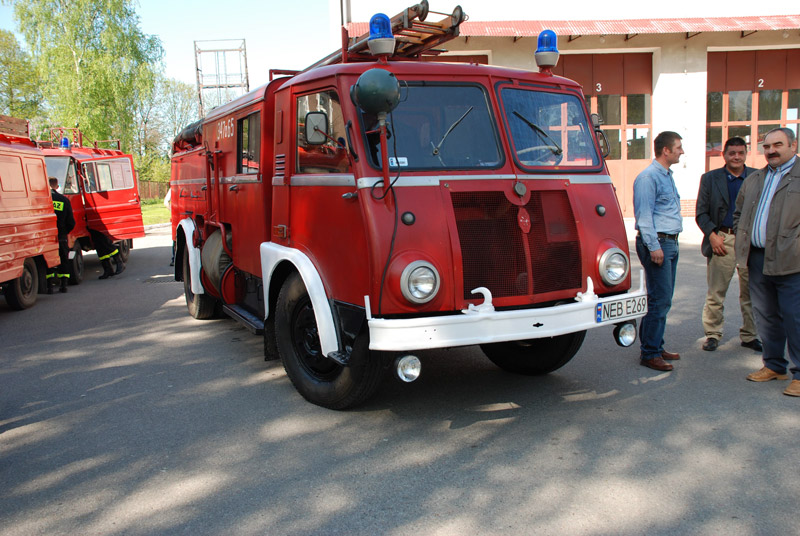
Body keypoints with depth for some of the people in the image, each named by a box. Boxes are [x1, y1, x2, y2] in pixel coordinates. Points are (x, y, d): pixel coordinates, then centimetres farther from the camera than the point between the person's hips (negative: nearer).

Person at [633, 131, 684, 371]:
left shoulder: (667, 176, 18)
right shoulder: (648, 177, -12)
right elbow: (644, 215, -17)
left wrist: (670, 243, 18)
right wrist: (654, 247, -20)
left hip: (670, 243, 10)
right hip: (656, 243, -10)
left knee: (662, 299, 13)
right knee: (660, 300, -8)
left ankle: (656, 346, 22)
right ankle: (649, 354, -2)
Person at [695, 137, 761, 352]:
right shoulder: (710, 178, 6)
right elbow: (701, 213, 4)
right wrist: (712, 235, -9)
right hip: (722, 240, -1)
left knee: (751, 292, 8)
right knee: (715, 293, 2)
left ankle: (749, 335, 21)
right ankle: (712, 334, 14)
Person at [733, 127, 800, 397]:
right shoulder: (754, 180, 17)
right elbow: (739, 212, 28)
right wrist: (743, 237, 15)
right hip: (757, 259, 7)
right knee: (765, 316, 14)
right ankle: (774, 365, 27)